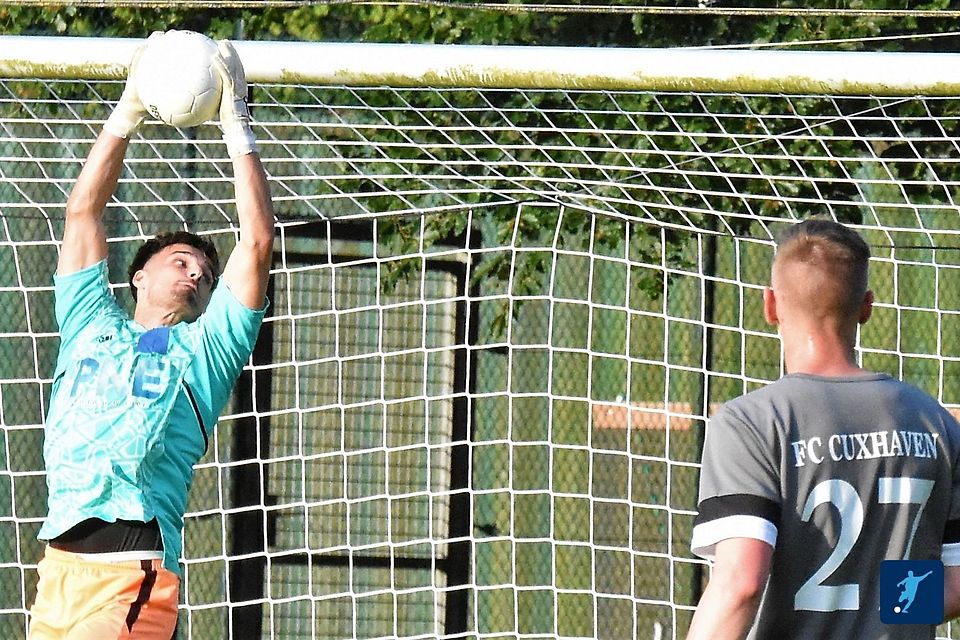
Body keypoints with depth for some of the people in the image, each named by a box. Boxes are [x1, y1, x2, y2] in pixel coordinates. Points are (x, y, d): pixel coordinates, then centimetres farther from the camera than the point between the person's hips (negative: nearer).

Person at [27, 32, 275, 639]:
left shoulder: (207, 347, 19)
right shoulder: (91, 327, 27)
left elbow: (258, 243, 12)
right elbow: (83, 211, 25)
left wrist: (236, 124, 15)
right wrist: (130, 112, 23)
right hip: (59, 561, 4)